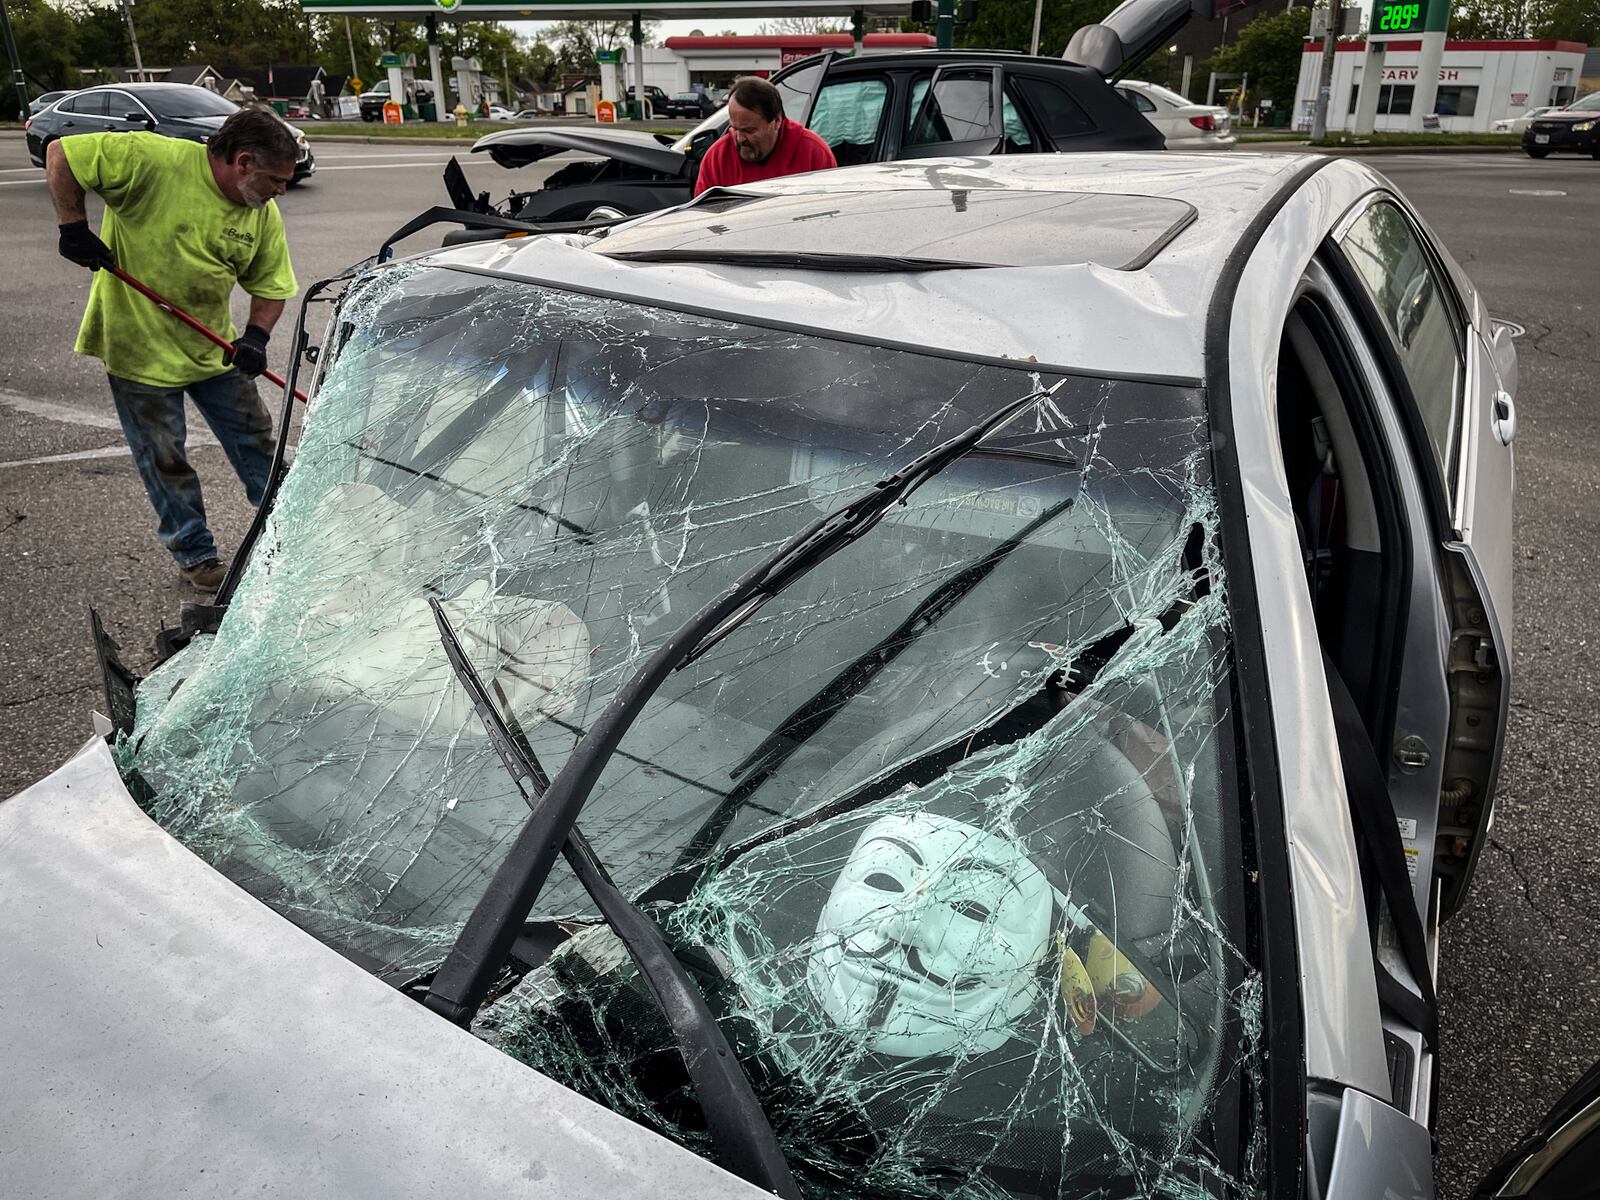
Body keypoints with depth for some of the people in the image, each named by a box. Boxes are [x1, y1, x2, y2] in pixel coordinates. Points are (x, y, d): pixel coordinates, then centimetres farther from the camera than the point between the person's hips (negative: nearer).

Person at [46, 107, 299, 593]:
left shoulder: (264, 215, -4)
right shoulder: (155, 159, -21)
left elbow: (271, 284, 3)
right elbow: (60, 155, -15)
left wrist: (256, 335, -14)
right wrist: (73, 226, -19)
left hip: (213, 348, 5)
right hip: (138, 345, -5)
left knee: (254, 442, 10)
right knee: (165, 461, 6)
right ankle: (196, 555, 21)